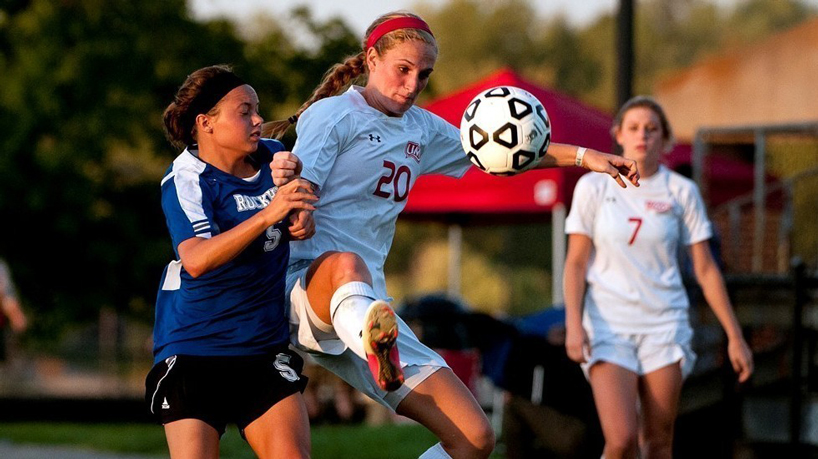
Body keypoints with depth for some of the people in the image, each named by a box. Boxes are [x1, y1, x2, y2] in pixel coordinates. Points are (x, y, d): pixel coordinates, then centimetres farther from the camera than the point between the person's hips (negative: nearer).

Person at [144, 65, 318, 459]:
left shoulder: (274, 158, 5)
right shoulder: (185, 179, -12)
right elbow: (196, 260, -30)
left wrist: (303, 222, 1)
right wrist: (267, 215, -37)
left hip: (265, 347, 5)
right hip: (193, 349, -4)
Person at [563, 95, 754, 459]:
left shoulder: (681, 192, 3)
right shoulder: (593, 187, 2)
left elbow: (705, 270, 6)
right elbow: (576, 262, 3)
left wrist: (734, 336, 4)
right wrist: (573, 323, -10)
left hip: (665, 326, 1)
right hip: (608, 327, -1)